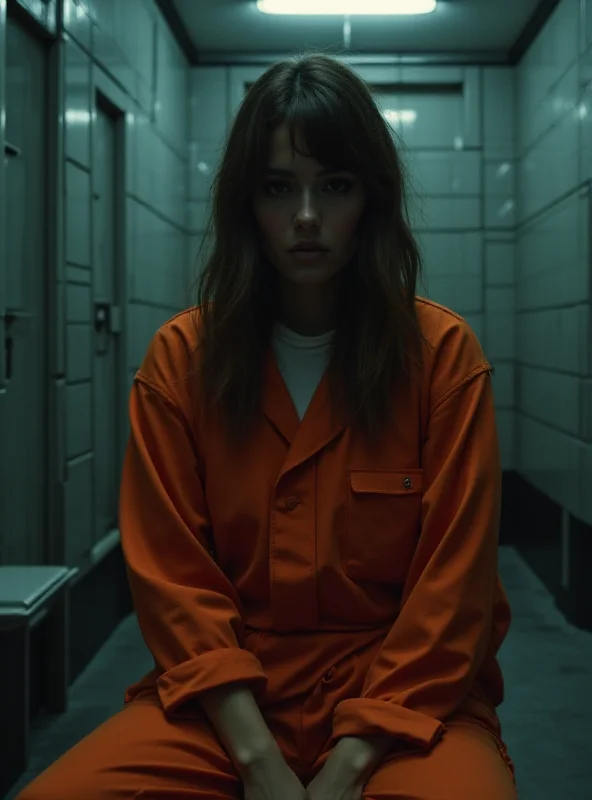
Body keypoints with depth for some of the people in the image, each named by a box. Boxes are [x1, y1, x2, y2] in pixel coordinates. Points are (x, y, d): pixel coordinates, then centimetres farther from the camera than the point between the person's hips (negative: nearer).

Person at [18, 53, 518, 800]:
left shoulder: (443, 352, -4)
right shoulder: (180, 358, 0)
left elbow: (451, 584, -6)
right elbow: (172, 573, -2)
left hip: (402, 696, -1)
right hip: (227, 701, 2)